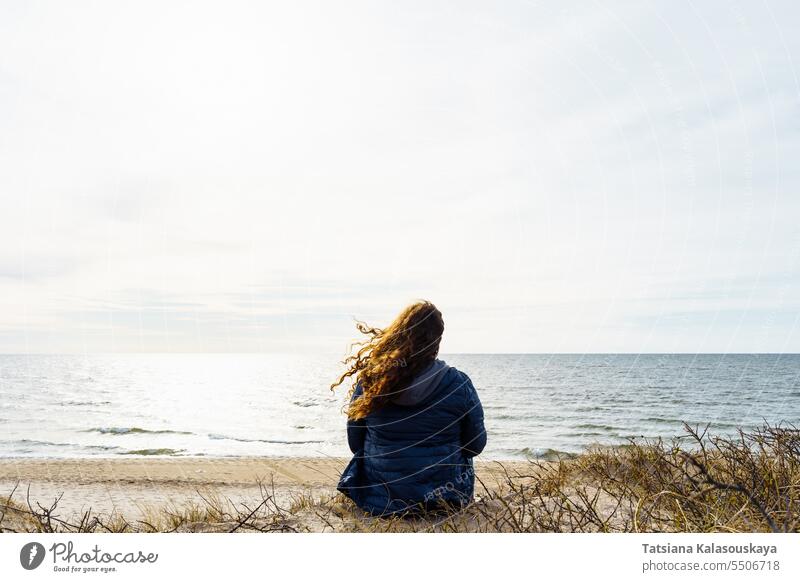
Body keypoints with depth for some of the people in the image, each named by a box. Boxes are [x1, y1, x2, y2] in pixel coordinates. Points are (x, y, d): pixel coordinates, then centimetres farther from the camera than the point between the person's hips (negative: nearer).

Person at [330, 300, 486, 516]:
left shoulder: (368, 381, -12)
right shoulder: (458, 384, -15)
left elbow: (355, 444, -1)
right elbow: (476, 445, -2)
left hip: (379, 502, 1)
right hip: (444, 498, 0)